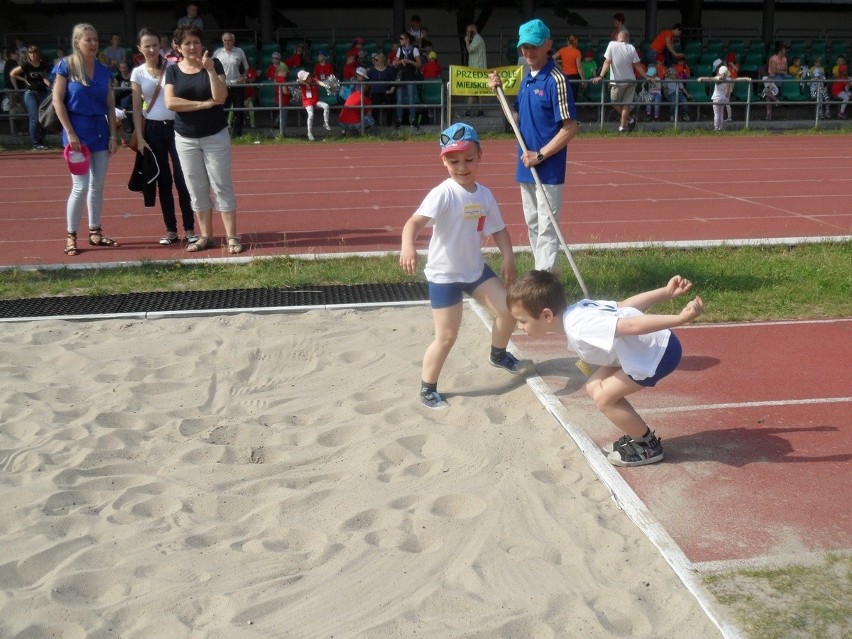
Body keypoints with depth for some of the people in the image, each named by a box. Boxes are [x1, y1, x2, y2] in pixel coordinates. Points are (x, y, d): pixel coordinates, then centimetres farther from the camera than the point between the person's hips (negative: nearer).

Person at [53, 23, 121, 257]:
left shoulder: (103, 70, 8)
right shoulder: (66, 66, -5)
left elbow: (110, 105, 10)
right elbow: (57, 101, -8)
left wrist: (113, 135, 3)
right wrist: (70, 134, -13)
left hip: (100, 131, 5)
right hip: (77, 131, -5)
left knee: (98, 186, 10)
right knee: (81, 186, -7)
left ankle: (95, 232, 21)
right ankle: (70, 236, 4)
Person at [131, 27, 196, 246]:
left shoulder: (172, 67, -1)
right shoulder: (138, 73, 4)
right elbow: (137, 108, 3)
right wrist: (139, 137, -2)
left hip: (175, 126, -2)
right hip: (153, 129, 2)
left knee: (181, 179, -4)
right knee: (163, 181, 7)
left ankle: (189, 229, 4)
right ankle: (171, 230, 13)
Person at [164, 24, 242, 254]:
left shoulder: (213, 64, -3)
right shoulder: (173, 70, 2)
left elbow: (221, 97, -14)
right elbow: (170, 102, -11)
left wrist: (210, 70, -24)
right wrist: (204, 104, -15)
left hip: (215, 136, -2)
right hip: (186, 138, 3)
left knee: (222, 186, -2)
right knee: (197, 189, 7)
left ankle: (232, 237, 0)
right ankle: (205, 236, 14)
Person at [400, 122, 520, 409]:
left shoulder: (484, 194, -2)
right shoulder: (443, 194, -23)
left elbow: (498, 229, 10)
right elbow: (415, 221, -37)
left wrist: (508, 257, -4)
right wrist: (408, 246, -57)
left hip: (476, 268, 7)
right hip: (444, 275, -6)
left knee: (509, 310, 11)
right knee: (446, 337, -4)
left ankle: (498, 355, 41)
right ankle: (427, 389, 17)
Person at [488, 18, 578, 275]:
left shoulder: (556, 80, -14)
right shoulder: (527, 78, 10)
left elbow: (570, 128, -17)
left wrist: (540, 155, -19)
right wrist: (499, 91, 4)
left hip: (548, 170, -8)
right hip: (526, 167, 8)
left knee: (546, 229, -5)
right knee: (533, 226, 16)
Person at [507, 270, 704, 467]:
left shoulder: (579, 327, -27)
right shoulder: (577, 311, 1)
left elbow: (633, 325, -33)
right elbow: (626, 305, 5)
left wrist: (680, 319, -35)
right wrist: (667, 292, 7)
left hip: (661, 352, -10)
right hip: (650, 345, 10)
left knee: (604, 397, -6)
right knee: (594, 387, 9)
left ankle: (648, 446, 10)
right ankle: (639, 436, 22)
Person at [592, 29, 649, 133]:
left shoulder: (612, 45, -7)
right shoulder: (631, 48, -1)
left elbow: (607, 62, -12)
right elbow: (637, 65, 1)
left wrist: (601, 76, -12)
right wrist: (646, 77, 10)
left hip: (617, 81, -3)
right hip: (631, 80, 3)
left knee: (615, 103, 16)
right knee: (626, 104, 9)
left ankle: (630, 119, 18)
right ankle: (622, 126, 7)